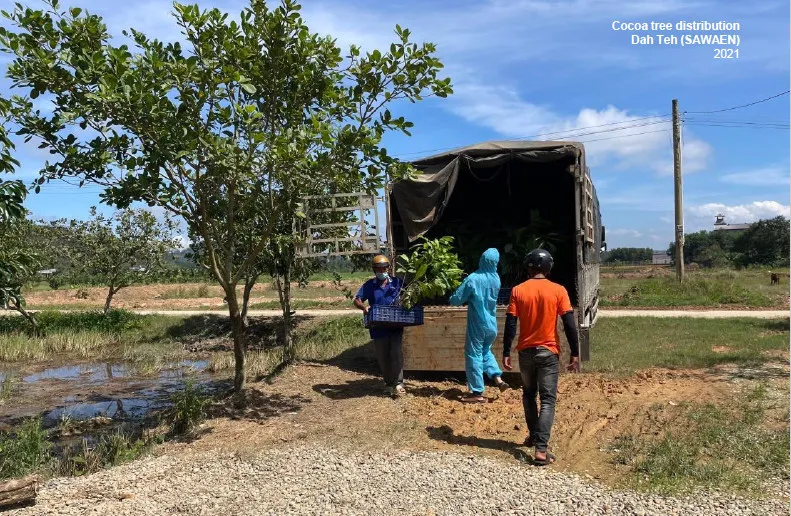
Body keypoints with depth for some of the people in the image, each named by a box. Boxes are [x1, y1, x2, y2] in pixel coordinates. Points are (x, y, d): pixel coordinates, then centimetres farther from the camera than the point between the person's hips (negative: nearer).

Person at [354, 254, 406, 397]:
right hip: (378, 328, 2)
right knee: (382, 356, 10)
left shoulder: (397, 282, 5)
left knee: (396, 353, -10)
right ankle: (388, 383, 24)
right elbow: (357, 300, 1)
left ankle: (398, 383, -5)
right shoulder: (369, 285, 6)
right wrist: (364, 306, -20)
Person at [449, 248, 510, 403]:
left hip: (477, 325, -6)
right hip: (492, 324, 6)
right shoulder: (496, 279, 1)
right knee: (486, 351, 26)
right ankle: (498, 378, 13)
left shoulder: (473, 279, -17)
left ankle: (478, 393, 7)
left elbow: (455, 300, -13)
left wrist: (468, 298, 8)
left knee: (474, 355, 4)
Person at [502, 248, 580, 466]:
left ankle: (534, 437, 33)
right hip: (548, 352, -2)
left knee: (529, 395, 21)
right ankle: (541, 449, -9)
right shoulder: (558, 291, -7)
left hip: (526, 351, 2)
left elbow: (510, 325, -6)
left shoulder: (518, 291, -4)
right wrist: (575, 353, -2)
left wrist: (506, 353, -1)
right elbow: (569, 325, -9)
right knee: (548, 400, 0)